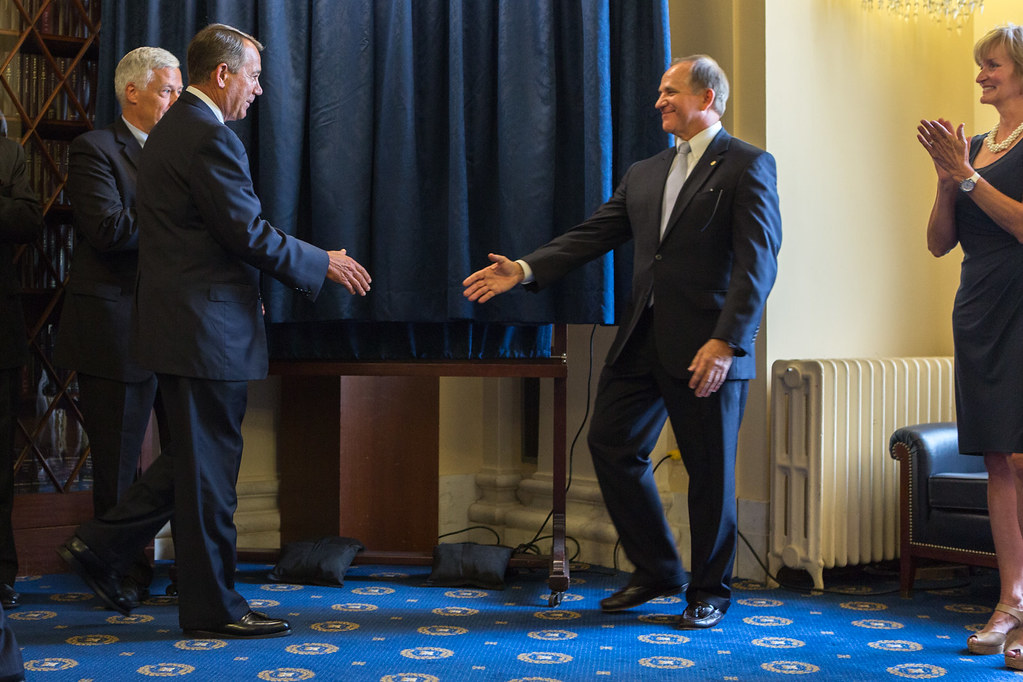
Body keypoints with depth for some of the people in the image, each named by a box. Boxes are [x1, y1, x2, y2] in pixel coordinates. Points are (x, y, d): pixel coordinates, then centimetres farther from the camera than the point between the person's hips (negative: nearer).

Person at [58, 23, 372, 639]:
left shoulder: (174, 128, 16)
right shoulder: (210, 137, -17)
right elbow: (248, 232, -20)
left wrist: (242, 285, 23)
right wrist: (322, 264, -8)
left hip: (183, 322, 10)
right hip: (208, 328, -10)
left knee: (195, 459, 20)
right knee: (210, 467, 0)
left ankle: (101, 546, 23)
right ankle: (213, 608, 11)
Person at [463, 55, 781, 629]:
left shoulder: (748, 166, -5)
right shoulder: (644, 174, 18)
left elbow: (758, 263, -14)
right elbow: (593, 235, 14)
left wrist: (724, 342, -22)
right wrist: (525, 270, 1)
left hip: (707, 346, -7)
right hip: (643, 342, 7)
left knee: (711, 469, 3)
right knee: (612, 446, 8)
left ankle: (710, 591, 21)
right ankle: (657, 571, 24)